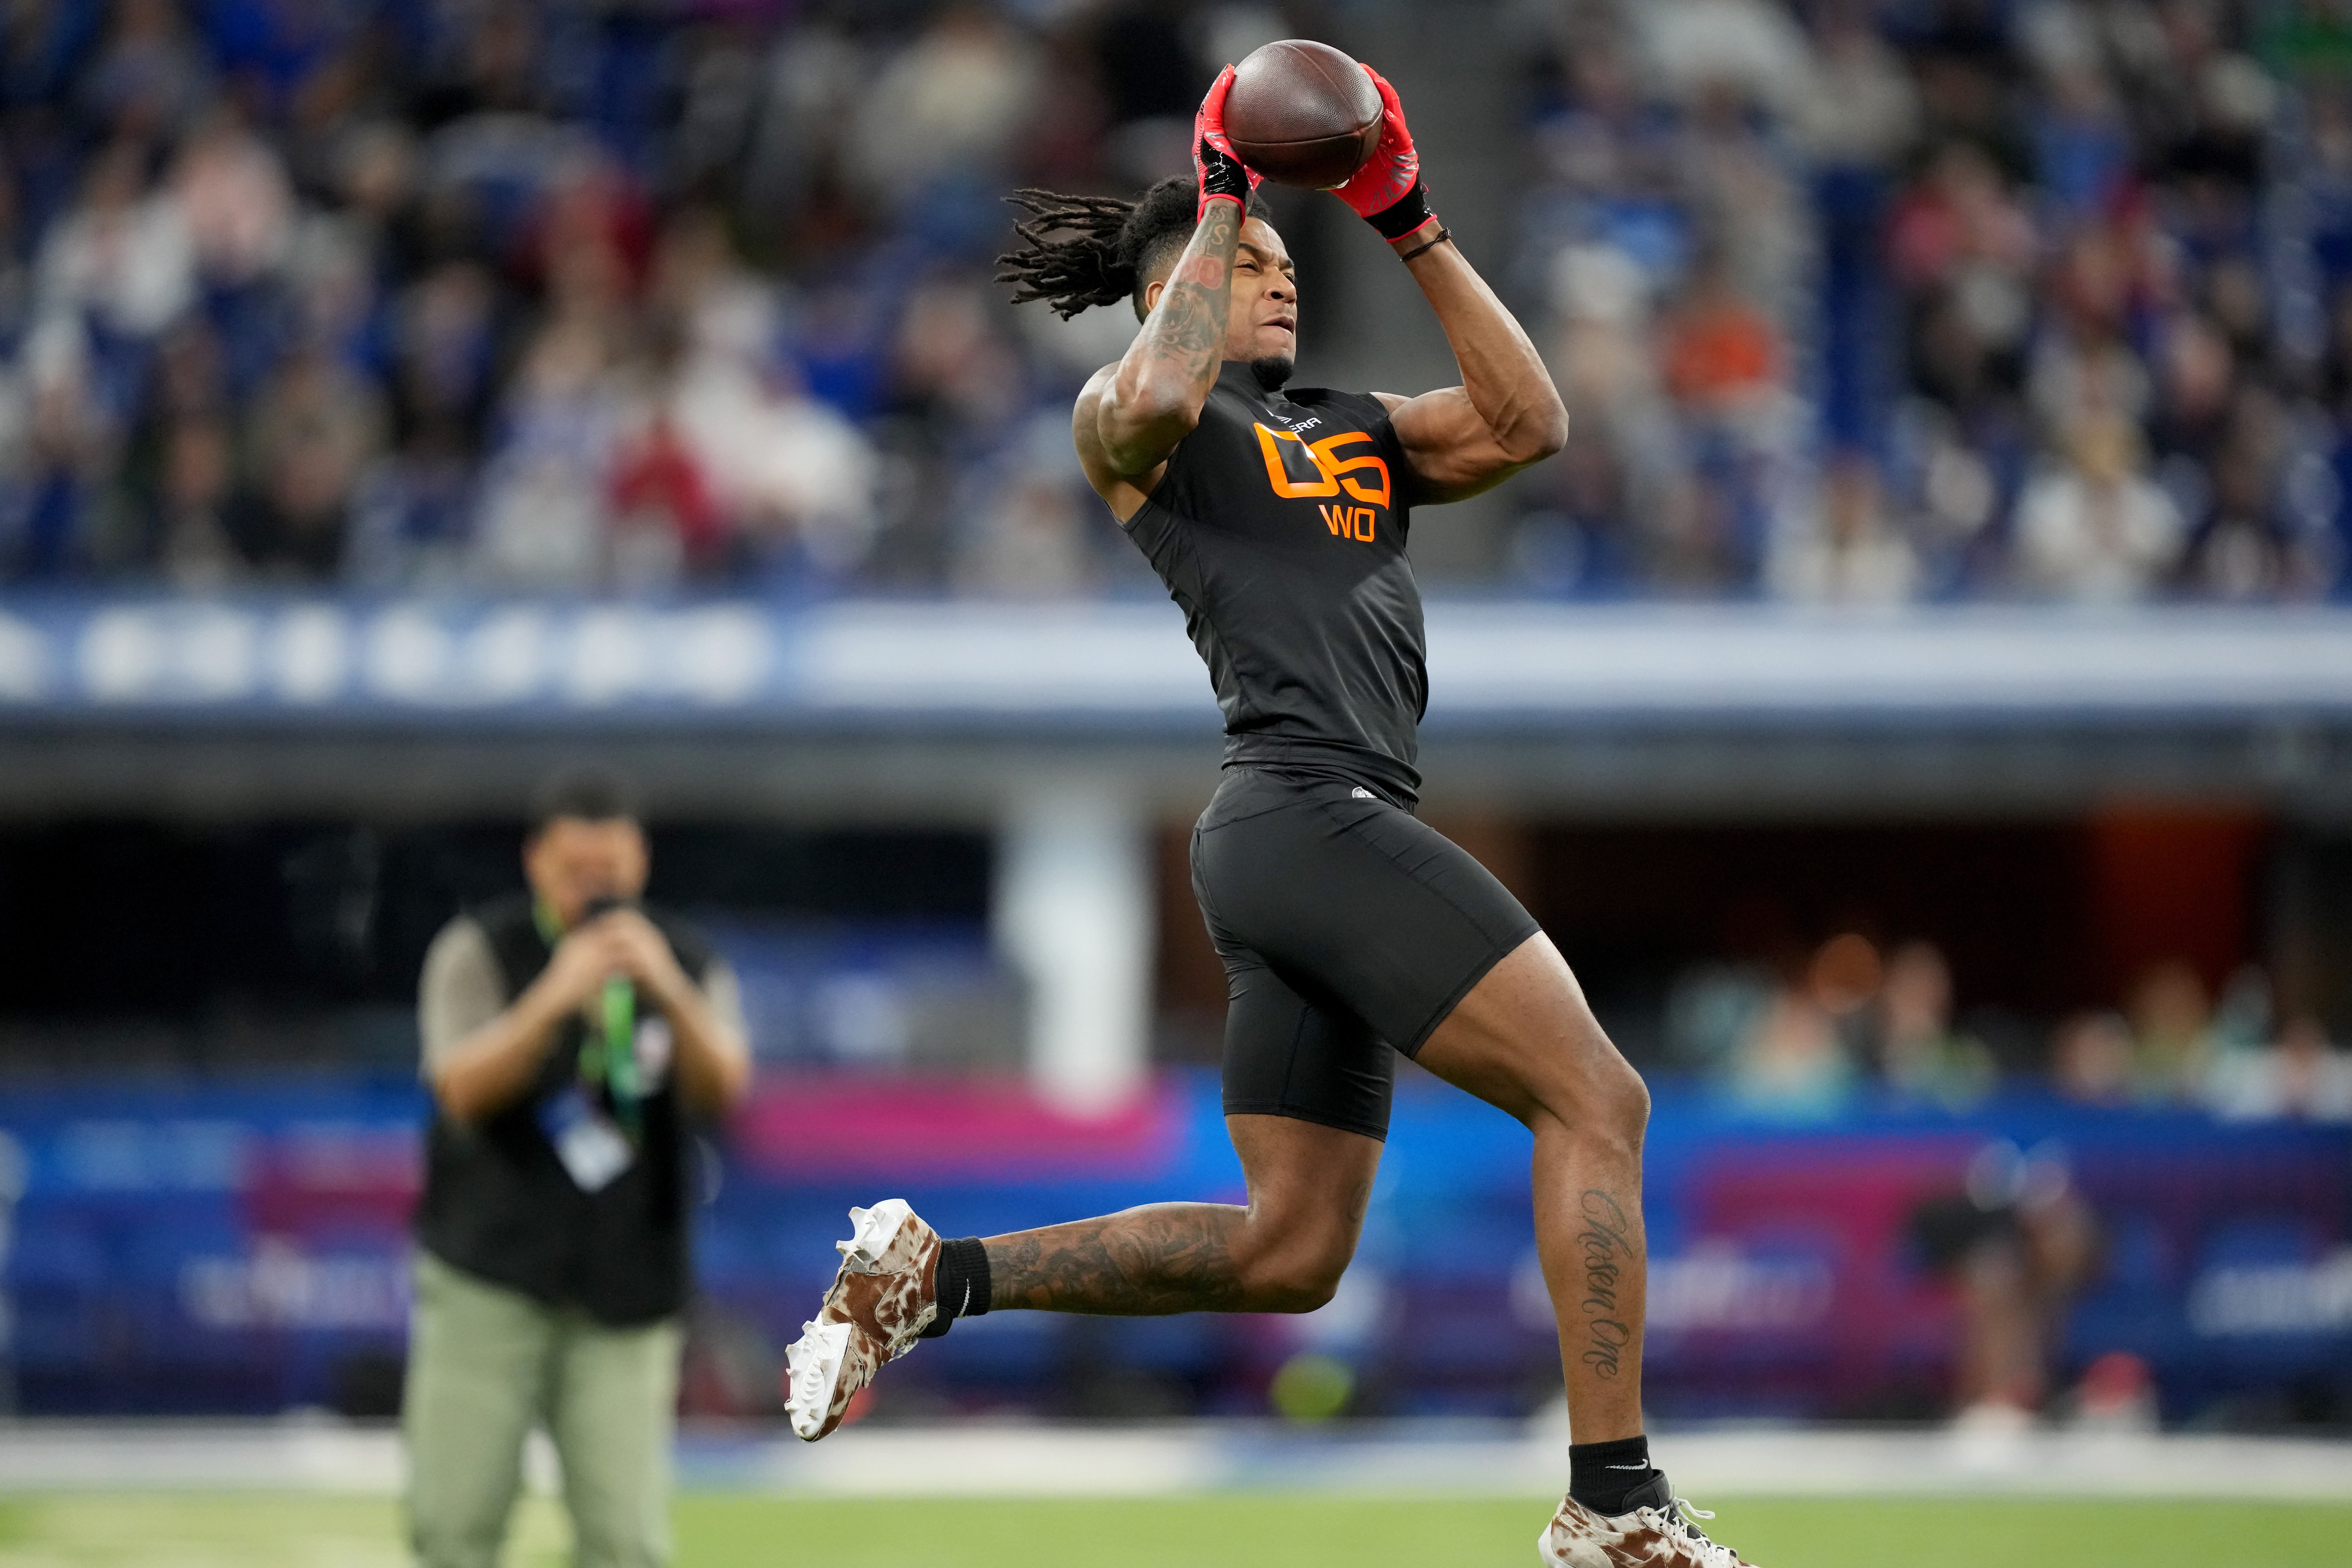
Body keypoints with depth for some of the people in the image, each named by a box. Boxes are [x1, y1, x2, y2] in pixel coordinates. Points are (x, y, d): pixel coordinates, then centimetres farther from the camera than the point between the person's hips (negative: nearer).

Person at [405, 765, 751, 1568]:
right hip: (490, 1282, -1)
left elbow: (723, 1088, -11)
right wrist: (557, 997, -30)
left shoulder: (688, 966, 6)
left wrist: (667, 992, -29)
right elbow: (463, 1091, -16)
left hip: (626, 1297, 1)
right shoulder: (478, 952, -1)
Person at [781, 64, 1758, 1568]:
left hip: (1324, 846, 9)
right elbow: (1155, 400, -20)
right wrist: (1220, 202, -9)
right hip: (1313, 809, -9)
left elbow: (1528, 425, 12)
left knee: (1288, 1252, 9)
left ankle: (933, 1275, 12)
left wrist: (1415, 225, 11)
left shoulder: (1357, 430, 27)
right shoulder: (1127, 421, 6)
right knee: (1596, 1098, -14)